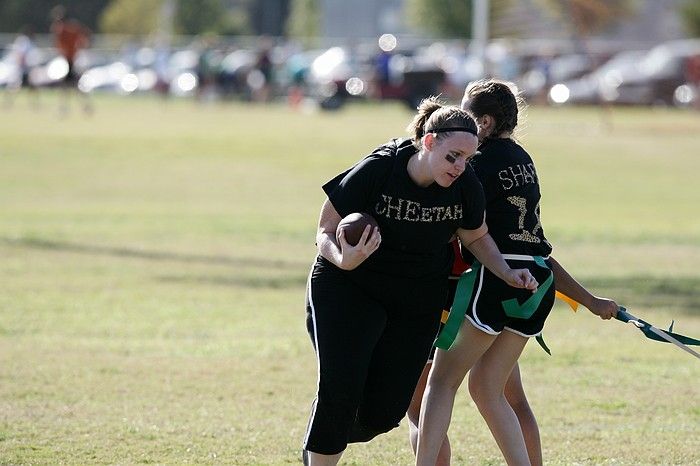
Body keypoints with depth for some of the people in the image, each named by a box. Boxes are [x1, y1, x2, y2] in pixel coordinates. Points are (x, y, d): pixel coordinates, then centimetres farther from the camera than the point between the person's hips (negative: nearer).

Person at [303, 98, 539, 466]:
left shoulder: (465, 186, -11)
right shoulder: (376, 170, -22)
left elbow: (475, 238, 8)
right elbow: (326, 229, -14)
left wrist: (507, 274, -7)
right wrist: (343, 259, -35)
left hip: (417, 302, 3)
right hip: (349, 287, -3)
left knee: (385, 411, -2)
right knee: (340, 391, -18)